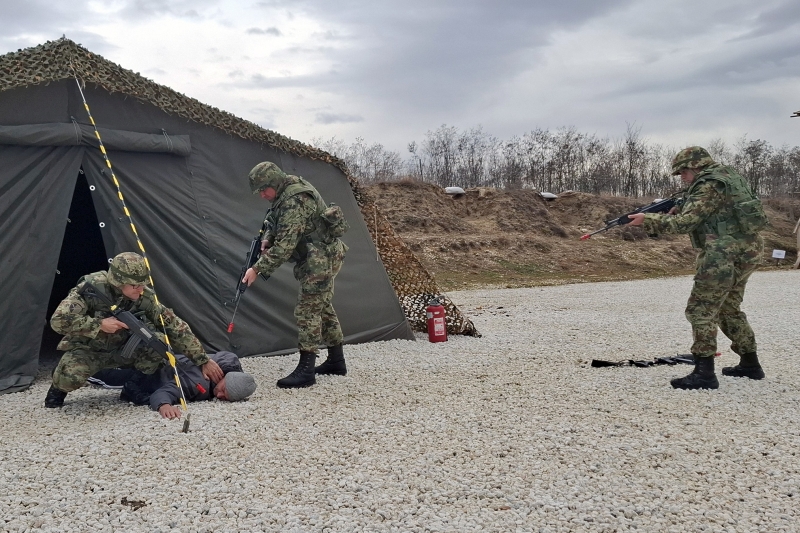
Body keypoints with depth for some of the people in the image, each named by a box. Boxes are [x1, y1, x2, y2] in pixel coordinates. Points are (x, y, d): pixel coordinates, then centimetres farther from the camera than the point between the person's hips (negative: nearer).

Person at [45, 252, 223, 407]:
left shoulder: (145, 297, -17)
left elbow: (176, 327, -15)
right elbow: (58, 321, -28)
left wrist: (204, 361, -17)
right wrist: (100, 324, -33)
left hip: (121, 350, 2)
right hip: (88, 350, -2)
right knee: (71, 375, -35)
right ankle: (58, 389, 3)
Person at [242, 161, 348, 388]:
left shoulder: (295, 201, -26)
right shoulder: (285, 191, 6)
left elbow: (285, 245, -29)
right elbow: (276, 223, 20)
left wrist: (257, 269, -26)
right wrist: (267, 240, 0)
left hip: (321, 259, -11)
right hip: (321, 257, 11)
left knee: (307, 310, -11)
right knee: (322, 307, 17)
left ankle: (305, 370, -10)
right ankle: (336, 361, 27)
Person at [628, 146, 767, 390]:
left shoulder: (710, 185, -13)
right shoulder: (727, 176, 18)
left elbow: (685, 223, -16)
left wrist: (647, 220, -8)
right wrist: (679, 209, 8)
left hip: (726, 255, -10)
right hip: (748, 251, 10)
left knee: (701, 311, -8)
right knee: (729, 309, 21)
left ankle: (704, 373, -11)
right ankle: (750, 364, 28)